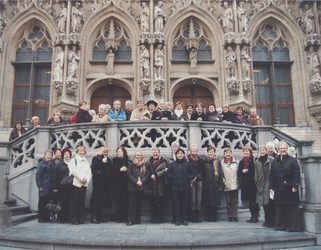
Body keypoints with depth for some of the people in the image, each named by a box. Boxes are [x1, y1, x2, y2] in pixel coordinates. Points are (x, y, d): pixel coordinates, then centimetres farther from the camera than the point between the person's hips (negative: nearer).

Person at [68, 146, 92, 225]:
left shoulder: (86, 162, 20)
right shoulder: (73, 160, 3)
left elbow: (89, 172, 12)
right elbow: (73, 171, -10)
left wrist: (86, 179, -6)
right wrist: (82, 178, -13)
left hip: (84, 184, 5)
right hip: (76, 183, -5)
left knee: (82, 202, 6)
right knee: (74, 202, -4)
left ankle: (81, 218, 14)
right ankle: (73, 219, 1)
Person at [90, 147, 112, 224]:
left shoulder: (108, 160, 18)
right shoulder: (96, 159, 3)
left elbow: (111, 170, 15)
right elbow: (94, 168, -13)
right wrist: (102, 162, -10)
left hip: (106, 183, 5)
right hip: (98, 182, -5)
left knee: (104, 199, 6)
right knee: (96, 200, -6)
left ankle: (100, 217, 16)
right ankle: (94, 218, -1)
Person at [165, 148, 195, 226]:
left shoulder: (188, 164, 4)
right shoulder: (172, 164, 6)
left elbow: (193, 174, 12)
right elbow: (167, 174, 9)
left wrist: (188, 178, -4)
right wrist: (173, 178, -4)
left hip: (186, 188, 0)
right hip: (176, 187, 1)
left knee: (185, 204, 4)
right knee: (177, 204, 4)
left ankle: (185, 220, 14)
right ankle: (178, 220, 13)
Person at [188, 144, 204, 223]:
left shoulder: (200, 160, 13)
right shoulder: (187, 160, 5)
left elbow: (202, 171, 11)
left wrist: (196, 177, -5)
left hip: (199, 180, 3)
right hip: (191, 181, -2)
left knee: (199, 199, -1)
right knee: (192, 199, -6)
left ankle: (197, 216, 8)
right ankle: (193, 217, 1)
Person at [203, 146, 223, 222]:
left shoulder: (217, 161, 3)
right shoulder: (205, 161, 4)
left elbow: (220, 173, 3)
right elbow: (202, 173, 6)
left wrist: (220, 185, -1)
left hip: (215, 184, -1)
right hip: (207, 185, 1)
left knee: (215, 202, 3)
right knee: (208, 202, 4)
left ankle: (214, 217, 13)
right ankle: (209, 217, 15)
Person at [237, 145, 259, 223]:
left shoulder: (253, 160, -5)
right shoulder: (241, 161, 14)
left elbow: (254, 171, -12)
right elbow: (238, 172, 10)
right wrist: (242, 171, -8)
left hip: (252, 182, -6)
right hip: (245, 184, 6)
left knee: (253, 200, -3)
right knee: (249, 201, 10)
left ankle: (255, 217, 5)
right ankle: (253, 216, 20)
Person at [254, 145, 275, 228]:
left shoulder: (271, 160, -3)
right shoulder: (257, 162, 13)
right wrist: (257, 183, 10)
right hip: (261, 186, 5)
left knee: (271, 203, -2)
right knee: (264, 204, 9)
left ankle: (272, 221, 8)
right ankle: (267, 220, 21)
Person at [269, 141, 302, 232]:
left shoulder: (293, 160, -1)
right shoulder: (274, 161, 10)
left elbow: (297, 175, -5)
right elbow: (271, 176, 11)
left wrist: (295, 186, -13)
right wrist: (271, 187, 5)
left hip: (290, 190, -4)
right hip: (278, 190, 4)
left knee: (292, 209, 2)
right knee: (279, 209, 8)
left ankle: (292, 227, 11)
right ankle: (281, 226, 16)